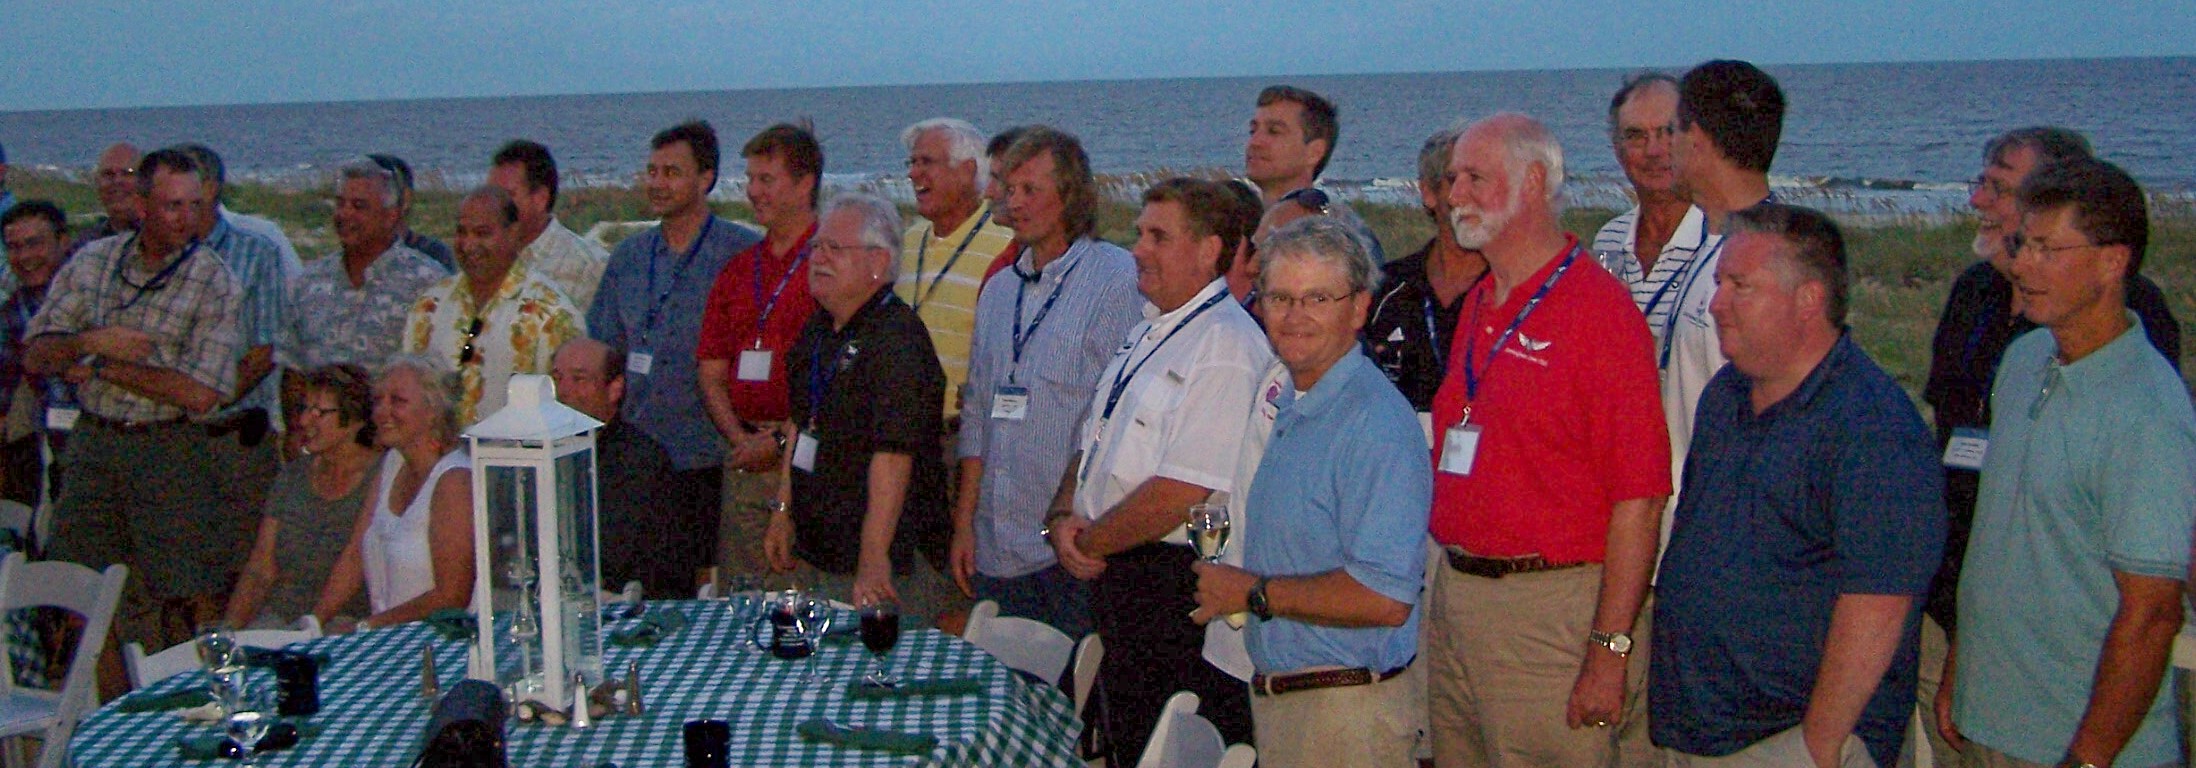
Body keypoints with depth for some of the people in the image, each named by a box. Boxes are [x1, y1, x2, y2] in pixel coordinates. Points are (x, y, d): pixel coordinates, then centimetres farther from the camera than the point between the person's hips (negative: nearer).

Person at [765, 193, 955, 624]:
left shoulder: (897, 339, -19)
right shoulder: (818, 330, 12)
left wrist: (874, 557, -31)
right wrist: (783, 510, 18)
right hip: (814, 553, 9)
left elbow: (893, 456, -26)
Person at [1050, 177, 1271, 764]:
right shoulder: (1147, 335, 15)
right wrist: (1063, 517, 0)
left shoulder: (1227, 347, -17)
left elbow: (1181, 493, -24)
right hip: (1115, 578, 9)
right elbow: (1092, 446, 19)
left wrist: (1090, 544, -12)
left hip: (1180, 587, -9)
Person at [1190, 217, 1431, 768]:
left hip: (1346, 707, -8)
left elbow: (1384, 598, -28)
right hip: (1273, 695, 9)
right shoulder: (1287, 406, 11)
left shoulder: (1376, 423, -20)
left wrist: (1253, 593, -18)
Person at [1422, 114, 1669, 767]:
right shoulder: (1477, 303, 13)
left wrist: (1611, 651, -19)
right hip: (1453, 589, 8)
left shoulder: (1598, 308, -13)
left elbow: (1639, 497, -17)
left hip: (1549, 608, -8)